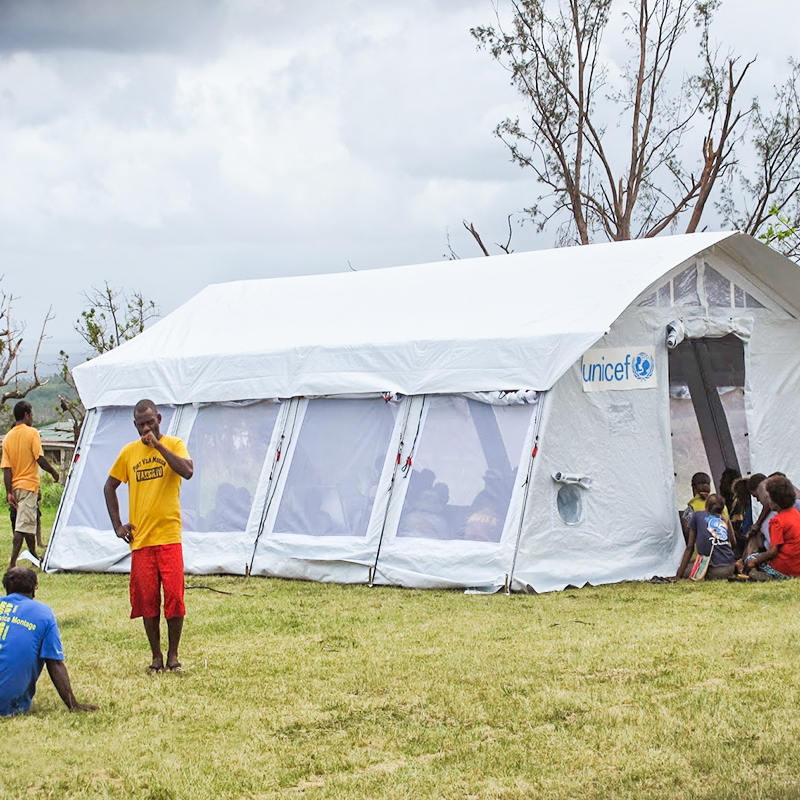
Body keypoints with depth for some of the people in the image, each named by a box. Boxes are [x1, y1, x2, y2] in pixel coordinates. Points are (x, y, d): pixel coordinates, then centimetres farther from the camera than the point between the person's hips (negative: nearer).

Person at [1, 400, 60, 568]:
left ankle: (34, 555, 35)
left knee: (29, 521, 22)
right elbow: (40, 458, -16)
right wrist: (53, 472, 0)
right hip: (29, 484, -6)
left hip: (15, 485, 6)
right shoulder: (32, 432, -9)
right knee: (22, 525, -9)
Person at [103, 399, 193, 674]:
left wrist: (158, 445, -20)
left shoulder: (174, 444, 1)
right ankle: (156, 656, 14)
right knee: (147, 599, 3)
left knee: (174, 596, -5)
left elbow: (187, 471, -19)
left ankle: (173, 654, 9)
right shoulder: (129, 452, 8)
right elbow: (109, 487, 18)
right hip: (140, 539, 2)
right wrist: (117, 525, 10)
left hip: (169, 536, -2)